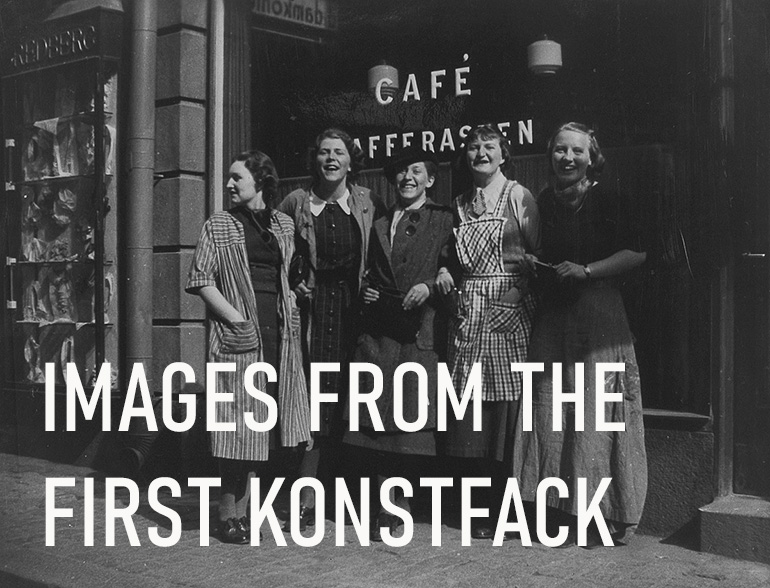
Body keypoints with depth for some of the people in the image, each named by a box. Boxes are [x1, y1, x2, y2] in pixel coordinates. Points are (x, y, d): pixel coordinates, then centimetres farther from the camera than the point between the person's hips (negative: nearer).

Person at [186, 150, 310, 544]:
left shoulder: (284, 226, 15)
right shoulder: (218, 226, 5)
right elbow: (201, 279, -3)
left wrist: (292, 309, 4)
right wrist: (235, 318, -12)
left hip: (278, 332, 4)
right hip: (238, 333, -4)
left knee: (259, 423, 7)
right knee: (237, 419, -5)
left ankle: (242, 510, 18)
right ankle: (228, 515, 4)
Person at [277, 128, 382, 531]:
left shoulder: (368, 203, 7)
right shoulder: (296, 203, 5)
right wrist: (293, 283, 1)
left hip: (355, 305, 1)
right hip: (314, 304, -1)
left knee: (349, 397, 3)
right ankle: (307, 497, -2)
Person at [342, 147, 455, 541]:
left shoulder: (443, 220, 8)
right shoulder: (379, 225, 21)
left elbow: (454, 270, 3)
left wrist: (431, 286, -13)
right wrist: (366, 290, 7)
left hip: (419, 334, -4)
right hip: (378, 331, 4)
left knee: (412, 417, -6)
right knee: (379, 420, 1)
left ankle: (394, 505, 4)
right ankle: (390, 504, 8)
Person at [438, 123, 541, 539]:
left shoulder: (519, 197, 4)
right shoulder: (460, 204, 17)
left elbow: (539, 255, 2)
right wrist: (444, 276, 5)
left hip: (508, 311, -4)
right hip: (468, 314, 4)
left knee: (505, 408, -4)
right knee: (470, 408, 2)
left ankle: (501, 508, 5)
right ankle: (478, 508, 11)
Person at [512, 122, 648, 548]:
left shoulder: (605, 201, -2)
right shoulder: (543, 202, 12)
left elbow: (637, 253, -7)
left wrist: (586, 270, -12)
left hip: (597, 316, -5)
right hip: (552, 316, 5)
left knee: (594, 411, -5)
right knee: (551, 411, 2)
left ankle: (604, 517, 5)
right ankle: (564, 514, 12)